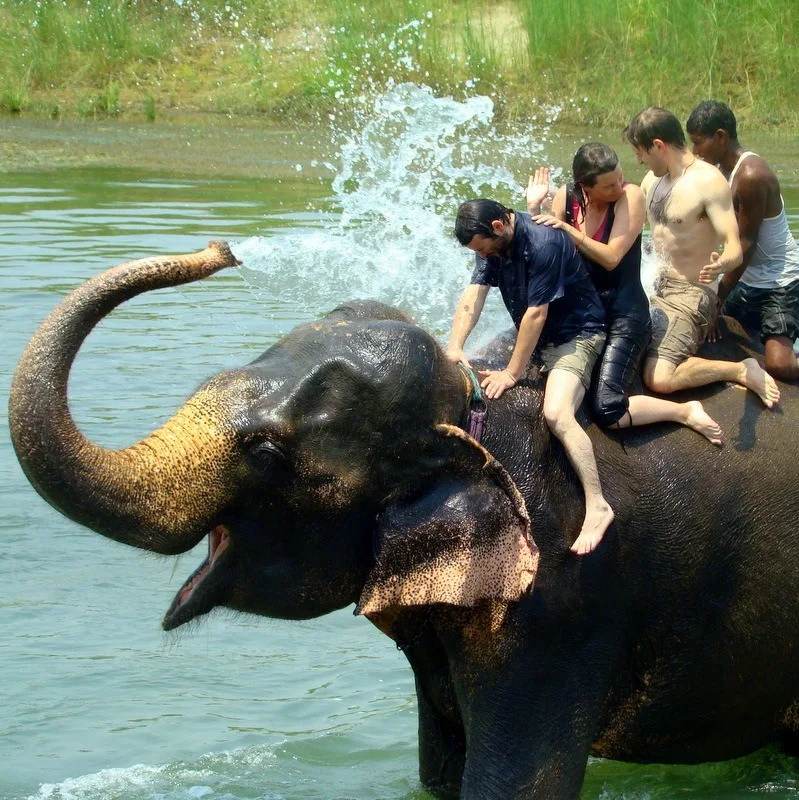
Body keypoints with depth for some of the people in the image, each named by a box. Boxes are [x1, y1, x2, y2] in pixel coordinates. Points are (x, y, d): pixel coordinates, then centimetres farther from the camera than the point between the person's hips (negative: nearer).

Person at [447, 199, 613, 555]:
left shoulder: (543, 243, -27)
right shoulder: (493, 241, -1)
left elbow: (536, 314, -25)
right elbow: (474, 295, -6)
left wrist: (512, 373, -21)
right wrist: (455, 347, -20)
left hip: (574, 334, -9)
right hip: (533, 336, 9)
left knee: (557, 414, -30)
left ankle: (597, 506, -32)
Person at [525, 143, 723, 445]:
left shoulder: (631, 196, -14)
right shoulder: (567, 197, -1)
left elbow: (611, 258, -19)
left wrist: (566, 229, -21)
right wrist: (534, 209, -13)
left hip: (624, 314, -6)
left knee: (607, 412, -21)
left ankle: (686, 412, 1)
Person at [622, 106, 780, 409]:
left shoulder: (708, 181, -17)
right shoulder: (653, 180, 8)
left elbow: (734, 248, -24)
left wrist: (721, 264, -47)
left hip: (689, 296, -9)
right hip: (657, 290, 9)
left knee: (658, 378, -25)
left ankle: (743, 371, -8)